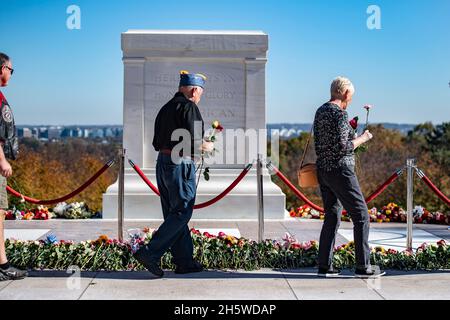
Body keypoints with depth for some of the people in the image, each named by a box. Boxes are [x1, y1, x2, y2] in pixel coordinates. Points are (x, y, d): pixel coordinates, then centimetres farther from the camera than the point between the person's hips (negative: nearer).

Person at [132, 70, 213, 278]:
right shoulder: (189, 107, -9)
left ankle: (184, 262, 15)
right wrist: (206, 147, 1)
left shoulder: (166, 108, 16)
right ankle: (150, 253, -8)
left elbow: (157, 143, 16)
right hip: (181, 165, -9)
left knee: (173, 213, 10)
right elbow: (192, 142, -18)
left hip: (163, 163, 9)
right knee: (181, 213, -2)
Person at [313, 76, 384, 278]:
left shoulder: (320, 112, 13)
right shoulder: (339, 113, -14)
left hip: (322, 170, 9)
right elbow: (342, 147, -21)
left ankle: (324, 265, 11)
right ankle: (363, 267, 2)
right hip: (340, 171, -9)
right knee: (361, 216, 0)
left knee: (331, 217, 12)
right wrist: (362, 138, -5)